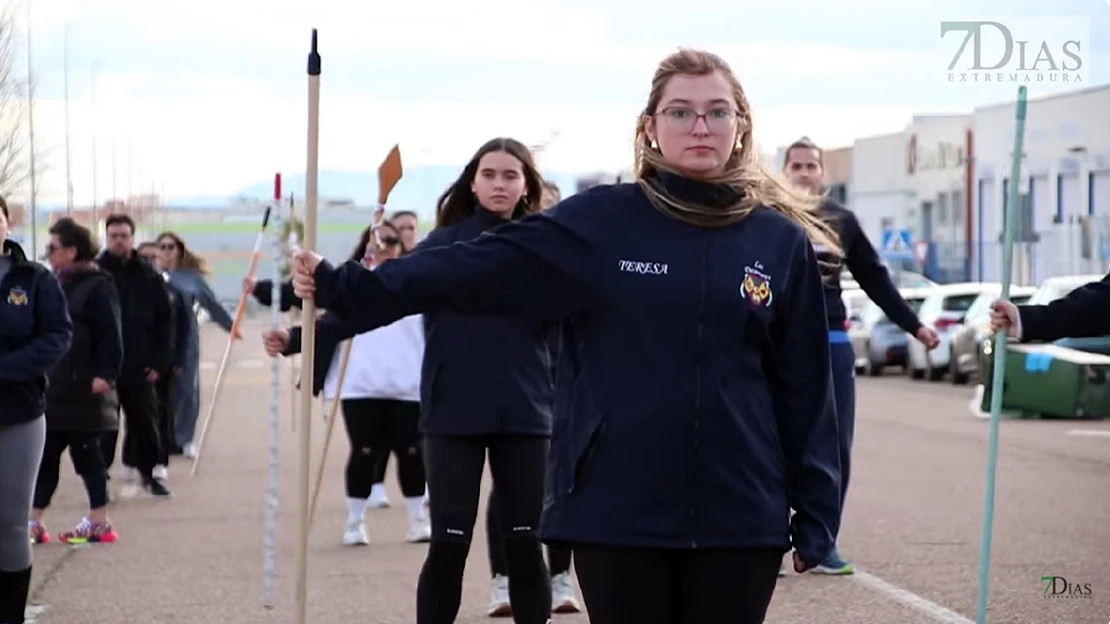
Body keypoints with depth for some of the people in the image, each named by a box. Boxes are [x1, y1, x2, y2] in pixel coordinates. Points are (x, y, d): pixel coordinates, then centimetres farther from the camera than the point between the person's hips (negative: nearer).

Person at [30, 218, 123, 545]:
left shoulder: (98, 286, -10)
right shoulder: (56, 285, 14)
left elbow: (111, 335, -16)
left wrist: (105, 374, -24)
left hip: (83, 389, -8)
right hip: (52, 387, 8)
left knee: (85, 454, -1)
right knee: (44, 454, 8)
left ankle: (99, 521, 8)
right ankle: (34, 522, 11)